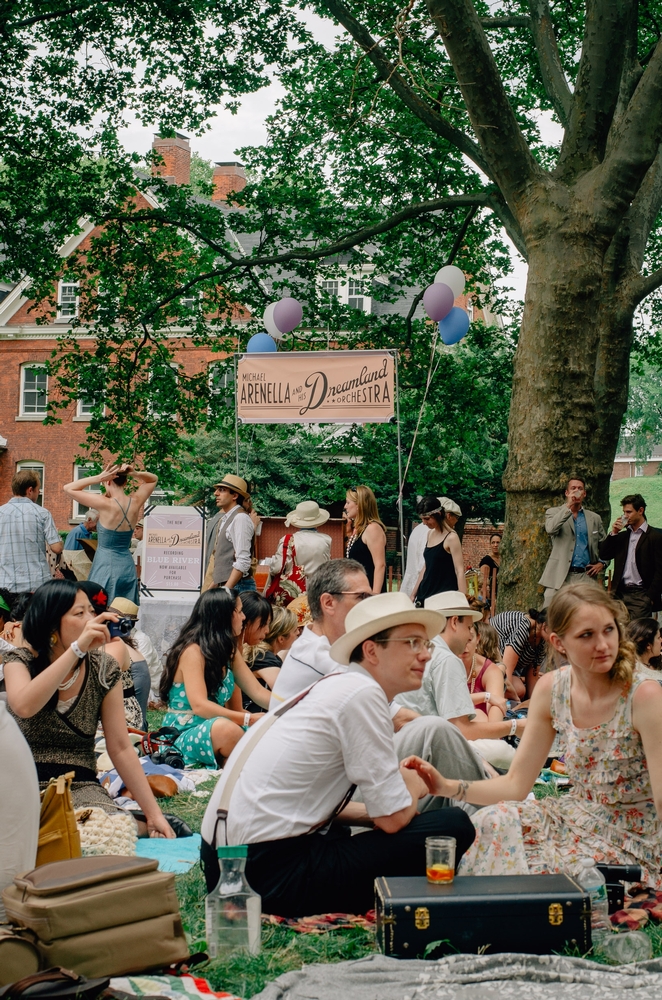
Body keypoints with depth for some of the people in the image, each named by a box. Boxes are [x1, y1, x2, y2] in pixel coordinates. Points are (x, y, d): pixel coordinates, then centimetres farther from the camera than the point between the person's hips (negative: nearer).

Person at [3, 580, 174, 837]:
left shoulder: (104, 668, 2)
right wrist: (78, 648, -30)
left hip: (82, 788, 1)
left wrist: (154, 813, -6)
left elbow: (120, 748, 1)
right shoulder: (20, 662, -3)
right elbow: (24, 707, -27)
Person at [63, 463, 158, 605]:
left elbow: (68, 488, -8)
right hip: (127, 567, 6)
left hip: (105, 566, -5)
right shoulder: (136, 503, -1)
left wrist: (99, 477, -12)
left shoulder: (105, 504, -15)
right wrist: (135, 474, 0)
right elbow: (153, 479, 19)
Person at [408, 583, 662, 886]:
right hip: (578, 819, 5)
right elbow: (516, 785, -2)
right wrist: (447, 786, -16)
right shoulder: (551, 689, -4)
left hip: (632, 843, -5)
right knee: (492, 822, -21)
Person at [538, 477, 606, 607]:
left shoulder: (595, 518, 17)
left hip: (585, 577, 2)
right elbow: (550, 529, -14)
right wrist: (568, 506, -13)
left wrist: (601, 563, 6)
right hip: (559, 577, -2)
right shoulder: (553, 512, 9)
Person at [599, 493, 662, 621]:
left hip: (641, 594, -5)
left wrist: (650, 597, -11)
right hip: (620, 593, 5)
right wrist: (613, 533, 4)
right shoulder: (622, 536, 18)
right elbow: (604, 555, 14)